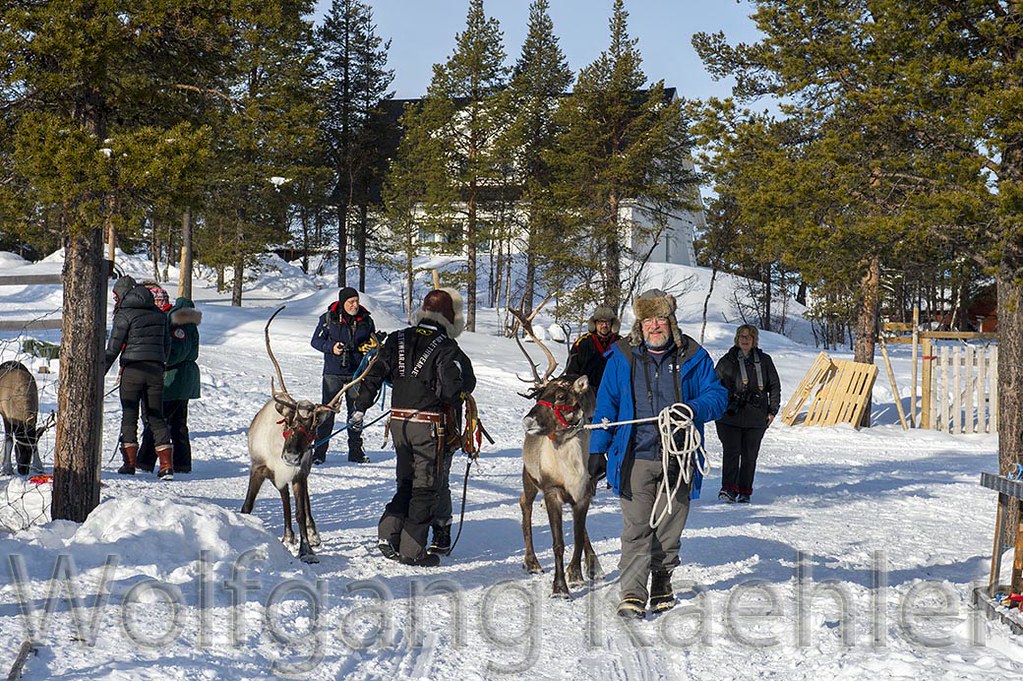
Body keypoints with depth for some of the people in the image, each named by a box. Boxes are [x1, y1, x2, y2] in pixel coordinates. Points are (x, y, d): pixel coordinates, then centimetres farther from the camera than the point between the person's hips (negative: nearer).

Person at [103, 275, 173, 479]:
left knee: (129, 416, 5)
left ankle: (129, 463, 2)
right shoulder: (158, 313, 12)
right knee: (156, 417, 9)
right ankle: (167, 465, 0)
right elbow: (167, 345, 17)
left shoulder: (125, 314, -5)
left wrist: (99, 374, -1)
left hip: (133, 369, -5)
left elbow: (113, 349, -7)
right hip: (156, 370, 5)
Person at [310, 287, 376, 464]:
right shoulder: (328, 319, -2)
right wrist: (331, 348, -16)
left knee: (356, 410, 8)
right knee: (328, 410, -4)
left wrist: (372, 346, -6)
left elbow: (373, 342, 17)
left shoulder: (366, 320, 5)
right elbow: (316, 341, 1)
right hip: (333, 372, -3)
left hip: (357, 372, 3)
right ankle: (319, 450, 1)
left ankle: (355, 450, 17)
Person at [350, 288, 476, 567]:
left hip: (399, 419, 6)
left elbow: (374, 374, 5)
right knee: (427, 486, 3)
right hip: (431, 422, -5)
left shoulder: (398, 340, 7)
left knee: (406, 481, 19)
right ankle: (412, 549, 3)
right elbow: (455, 386, -19)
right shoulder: (446, 348, -10)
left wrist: (360, 408, 9)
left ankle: (388, 533, 5)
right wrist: (454, 399, 3)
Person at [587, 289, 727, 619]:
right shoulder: (622, 358, 6)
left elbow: (717, 395, 5)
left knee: (669, 526, 9)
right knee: (636, 527, -8)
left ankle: (662, 584, 25)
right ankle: (632, 593, -8)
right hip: (636, 458, -1)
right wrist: (597, 450, 4)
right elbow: (606, 406, 9)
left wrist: (693, 410, -16)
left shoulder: (692, 357, 5)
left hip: (678, 458, 1)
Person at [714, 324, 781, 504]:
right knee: (731, 452, -13)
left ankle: (745, 492, 12)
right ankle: (728, 489, -17)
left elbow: (775, 386, 14)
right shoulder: (727, 361, 6)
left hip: (756, 417, 1)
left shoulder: (764, 361, 7)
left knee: (749, 455, 5)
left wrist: (773, 410, 8)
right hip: (730, 416, -1)